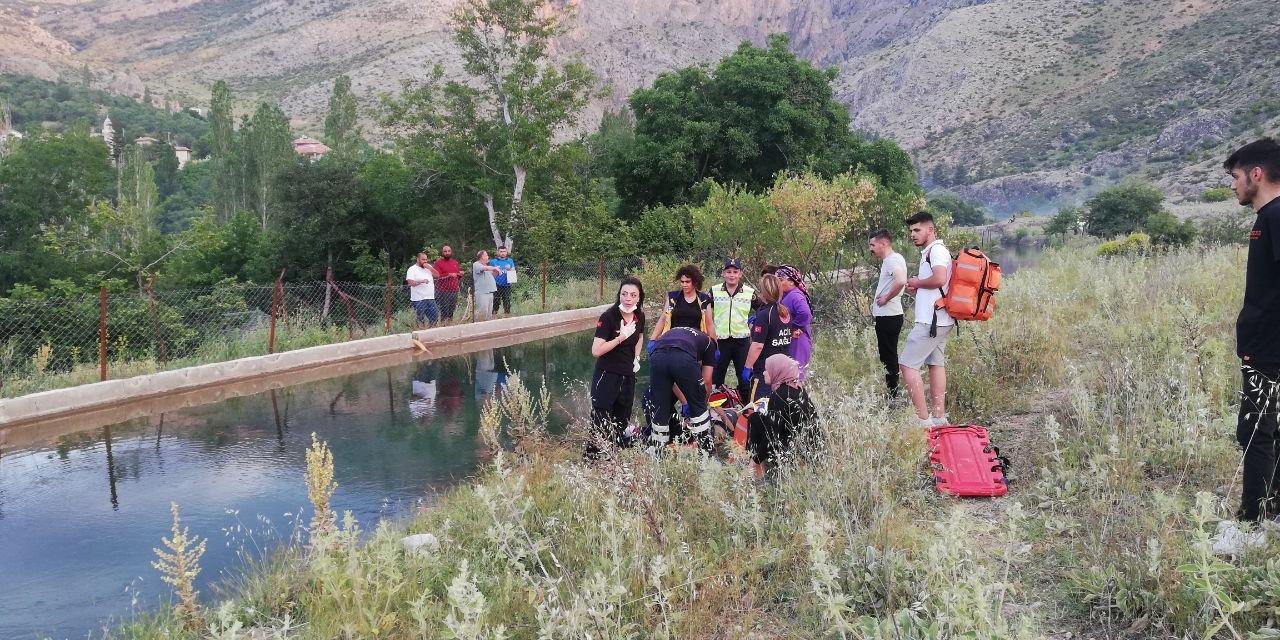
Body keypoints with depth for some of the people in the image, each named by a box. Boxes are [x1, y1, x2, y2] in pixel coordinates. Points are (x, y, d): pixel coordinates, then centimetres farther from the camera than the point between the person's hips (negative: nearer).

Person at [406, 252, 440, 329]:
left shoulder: (428, 267, 14)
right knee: (420, 320, -2)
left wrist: (430, 268, -7)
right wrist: (422, 281, -25)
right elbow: (410, 282, -14)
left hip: (430, 298, 6)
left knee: (435, 318, 7)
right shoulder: (412, 269, -4)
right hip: (419, 300, -6)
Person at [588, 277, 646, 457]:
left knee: (621, 425, 16)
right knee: (600, 425, -6)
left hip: (628, 377, 6)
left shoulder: (639, 316, 0)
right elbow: (596, 351, -23)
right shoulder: (608, 317, -18)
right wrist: (621, 337, -26)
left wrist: (637, 358, 9)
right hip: (606, 376, -6)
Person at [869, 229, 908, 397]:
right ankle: (891, 393, 22)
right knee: (888, 355, 15)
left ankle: (892, 394, 2)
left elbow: (900, 281, -34)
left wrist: (886, 298, -20)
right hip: (886, 315, 10)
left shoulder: (893, 259, -16)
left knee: (888, 356, -4)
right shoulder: (890, 260, 15)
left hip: (888, 316, -10)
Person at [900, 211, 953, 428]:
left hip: (930, 320, -11)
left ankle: (923, 418, -11)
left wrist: (917, 283, -12)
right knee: (936, 363, 11)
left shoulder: (936, 250, -13)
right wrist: (917, 289, 10)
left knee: (907, 364, -9)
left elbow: (939, 279, -28)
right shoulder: (930, 252, 18)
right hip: (940, 320, 11)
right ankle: (939, 417, 14)